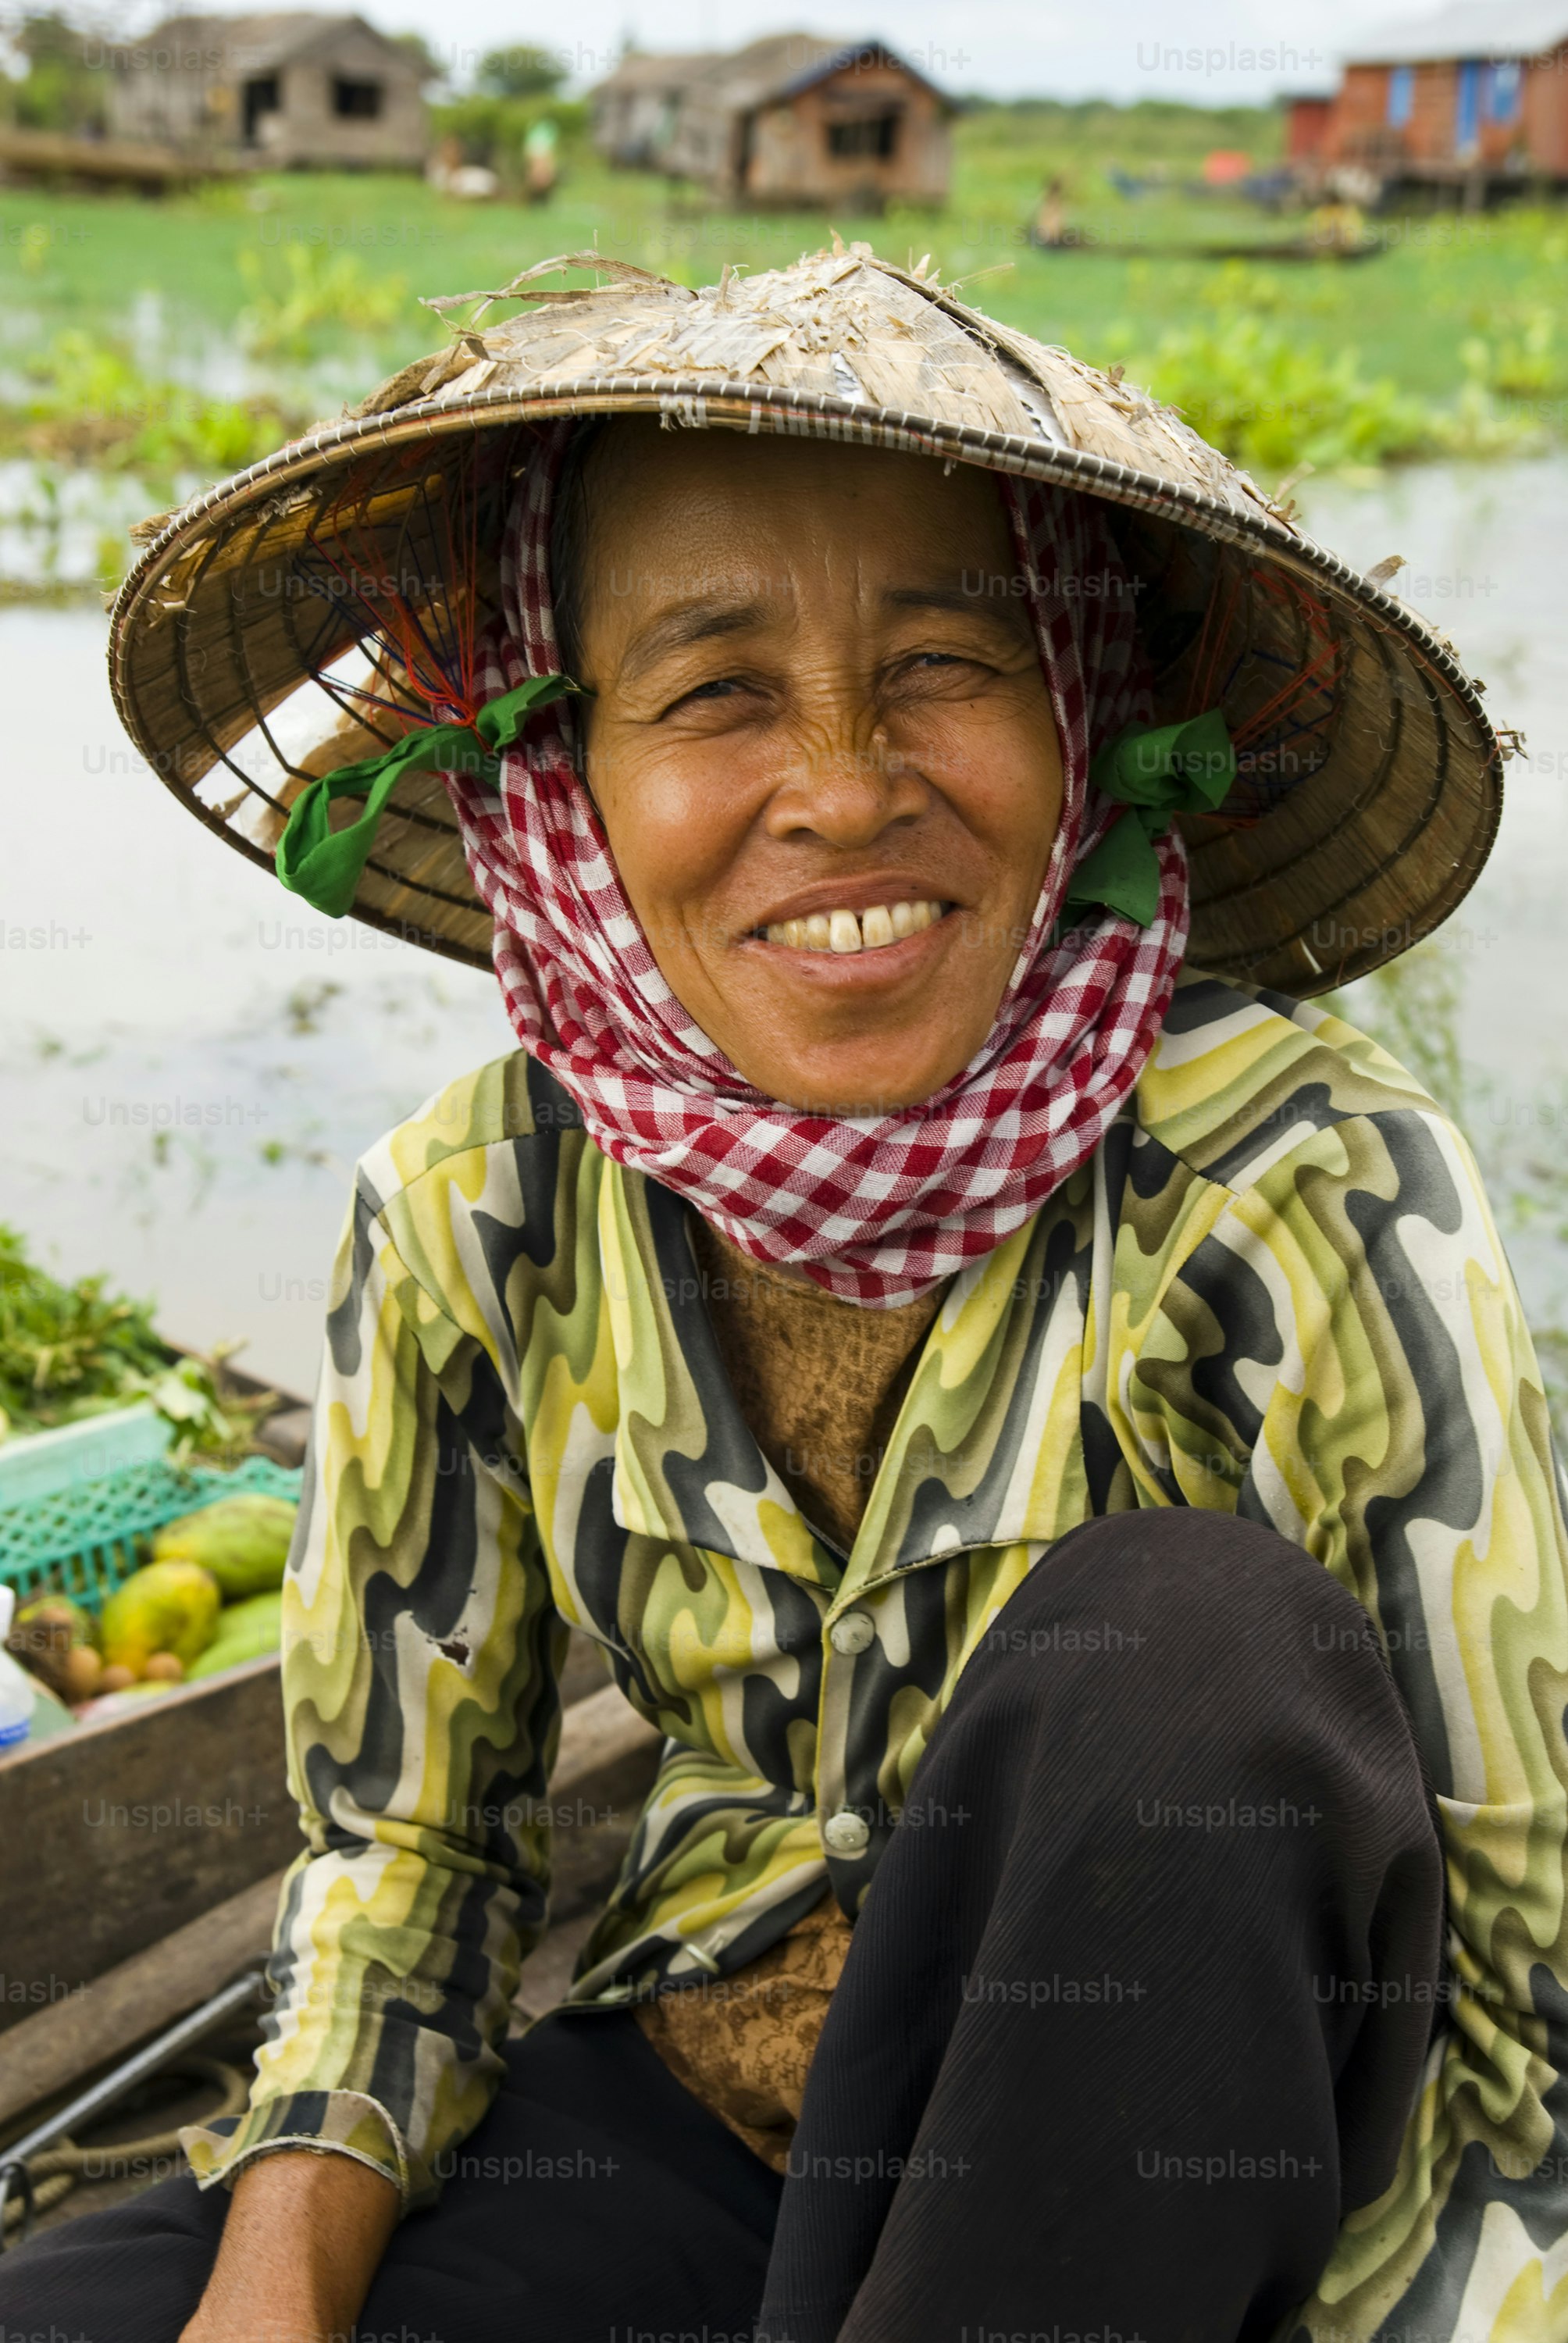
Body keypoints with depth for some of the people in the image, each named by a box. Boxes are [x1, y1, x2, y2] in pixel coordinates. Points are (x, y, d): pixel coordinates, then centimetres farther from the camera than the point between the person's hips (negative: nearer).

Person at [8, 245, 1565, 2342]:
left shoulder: (1312, 1201, -20)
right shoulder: (468, 1224, -9)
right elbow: (403, 1833, 3)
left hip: (1203, 2162, -1)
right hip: (694, 2120, 2)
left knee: (1174, 1627, -31)